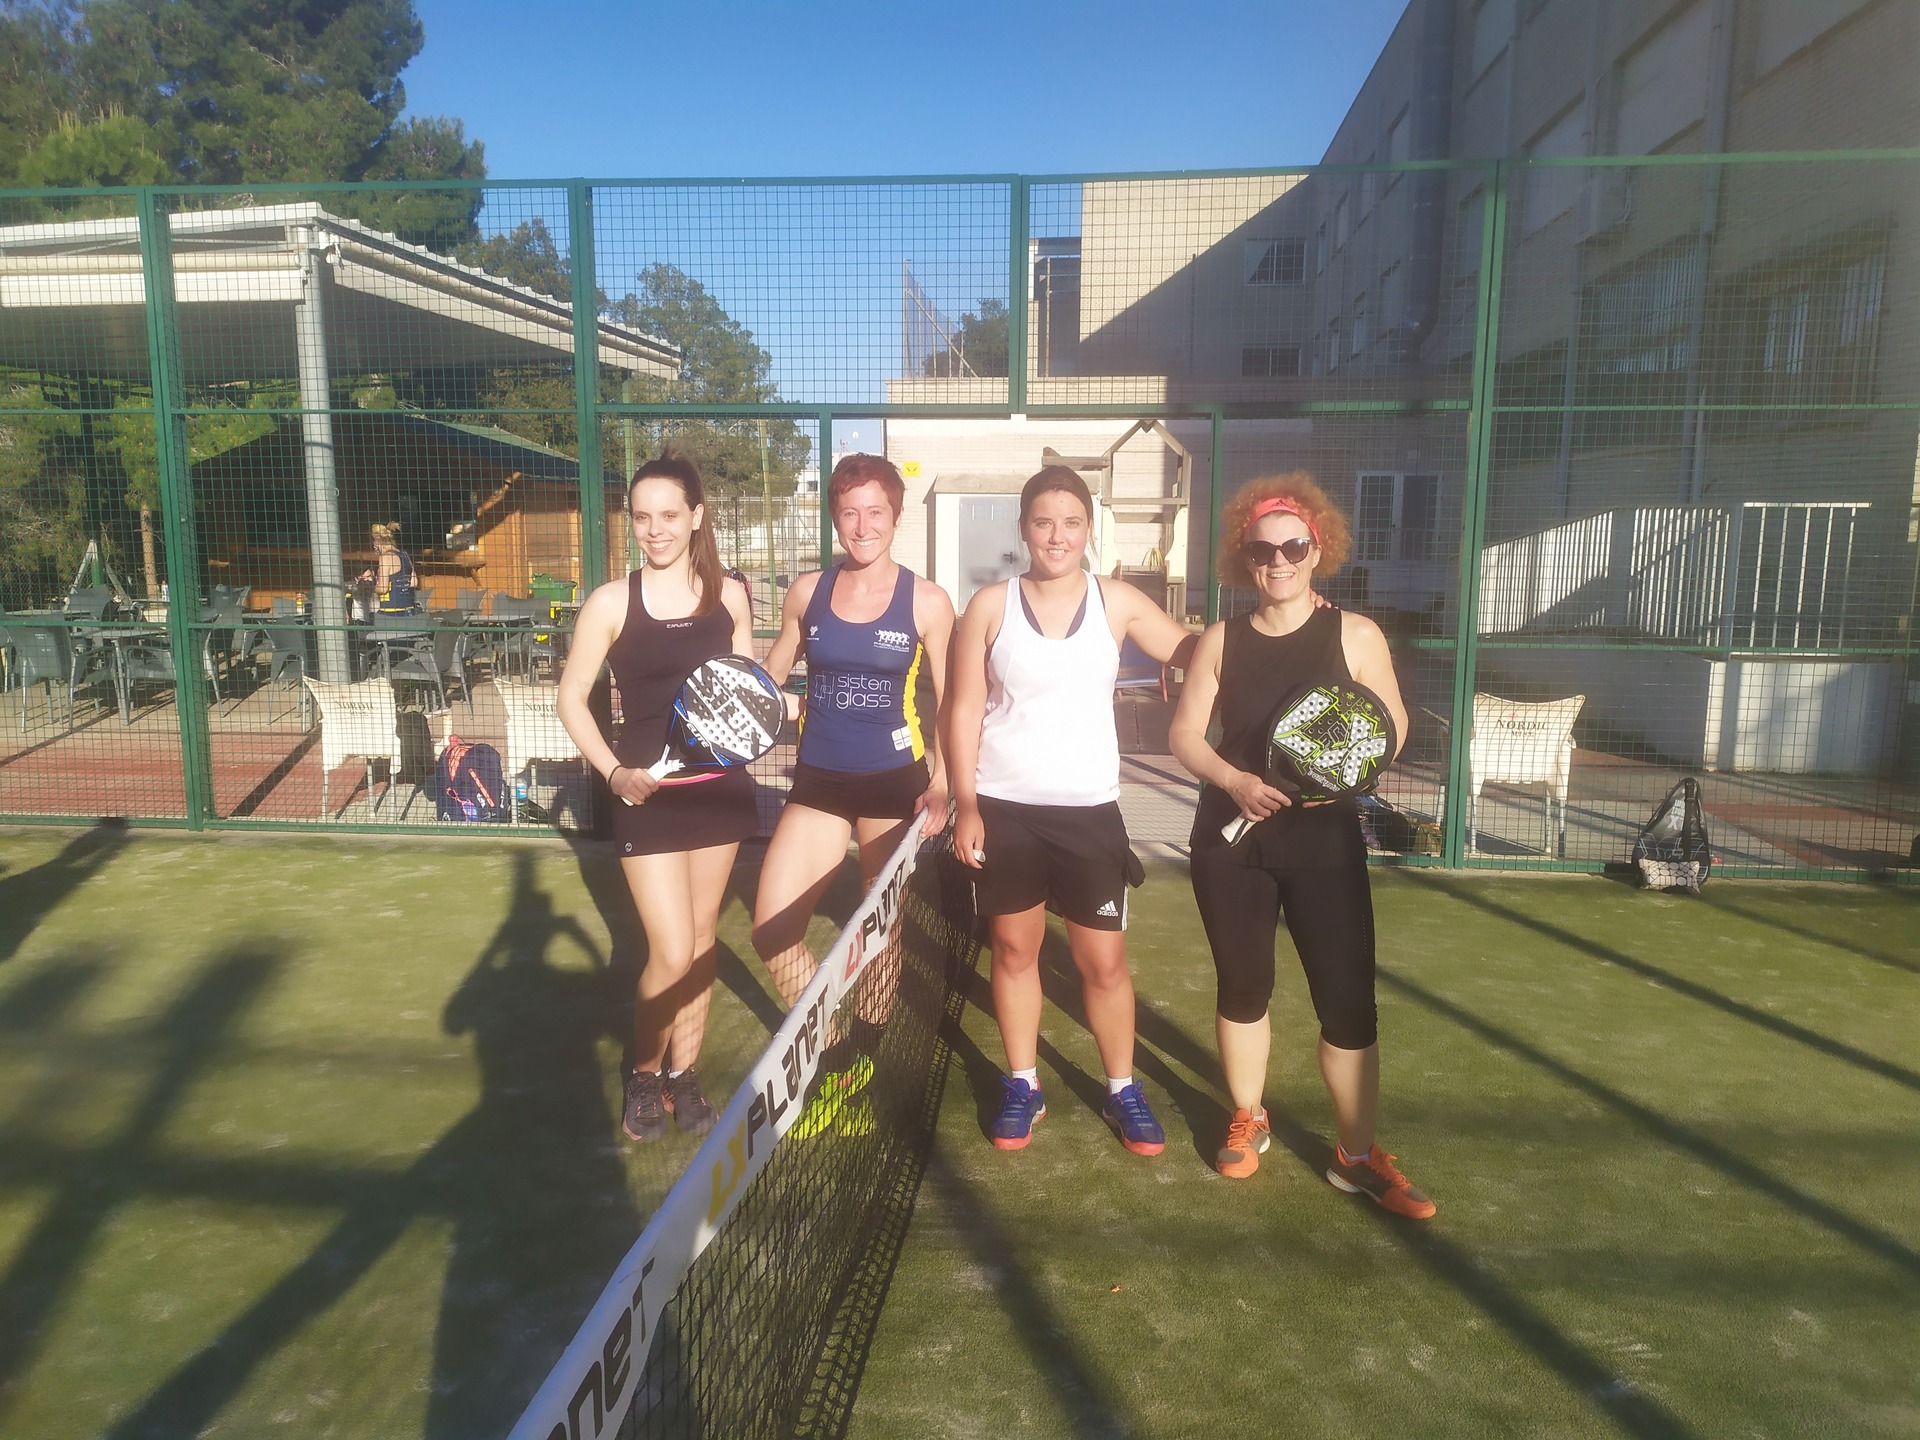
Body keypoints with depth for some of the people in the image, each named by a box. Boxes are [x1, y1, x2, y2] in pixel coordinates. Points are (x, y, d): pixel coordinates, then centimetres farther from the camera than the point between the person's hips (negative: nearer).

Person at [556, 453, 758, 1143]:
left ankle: (683, 1073, 29)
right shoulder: (611, 602, -7)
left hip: (718, 786, 3)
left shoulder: (729, 594, 2)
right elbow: (571, 699, -2)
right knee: (671, 953, -6)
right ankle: (643, 1074, 20)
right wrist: (614, 771, -15)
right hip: (649, 795, -3)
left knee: (702, 939, 12)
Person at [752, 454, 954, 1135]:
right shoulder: (807, 591, 2)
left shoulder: (927, 602, -5)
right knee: (772, 933, -6)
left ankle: (857, 1060, 33)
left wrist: (942, 786, -10)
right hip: (819, 781, 2)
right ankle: (834, 1051, 18)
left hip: (894, 784, -2)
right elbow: (768, 677, 15)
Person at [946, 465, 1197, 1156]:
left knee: (1105, 963, 3)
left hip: (1088, 810, 0)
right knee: (1014, 949, 11)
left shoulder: (1118, 602, 0)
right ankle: (1022, 1086, 29)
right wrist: (965, 805, -7)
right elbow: (964, 710, -1)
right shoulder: (990, 606, -2)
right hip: (1003, 808, 0)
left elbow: (1191, 649, 9)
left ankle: (1122, 1090, 25)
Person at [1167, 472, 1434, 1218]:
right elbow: (1184, 734, 2)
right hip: (1230, 839, 2)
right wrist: (1235, 779, -16)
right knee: (1243, 987, 14)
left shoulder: (1355, 634, -2)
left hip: (1324, 840, -1)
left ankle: (1358, 1156, 18)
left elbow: (1392, 728, 1)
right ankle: (1247, 1121, 35)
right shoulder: (1222, 639, 2)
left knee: (1349, 1001, -1)